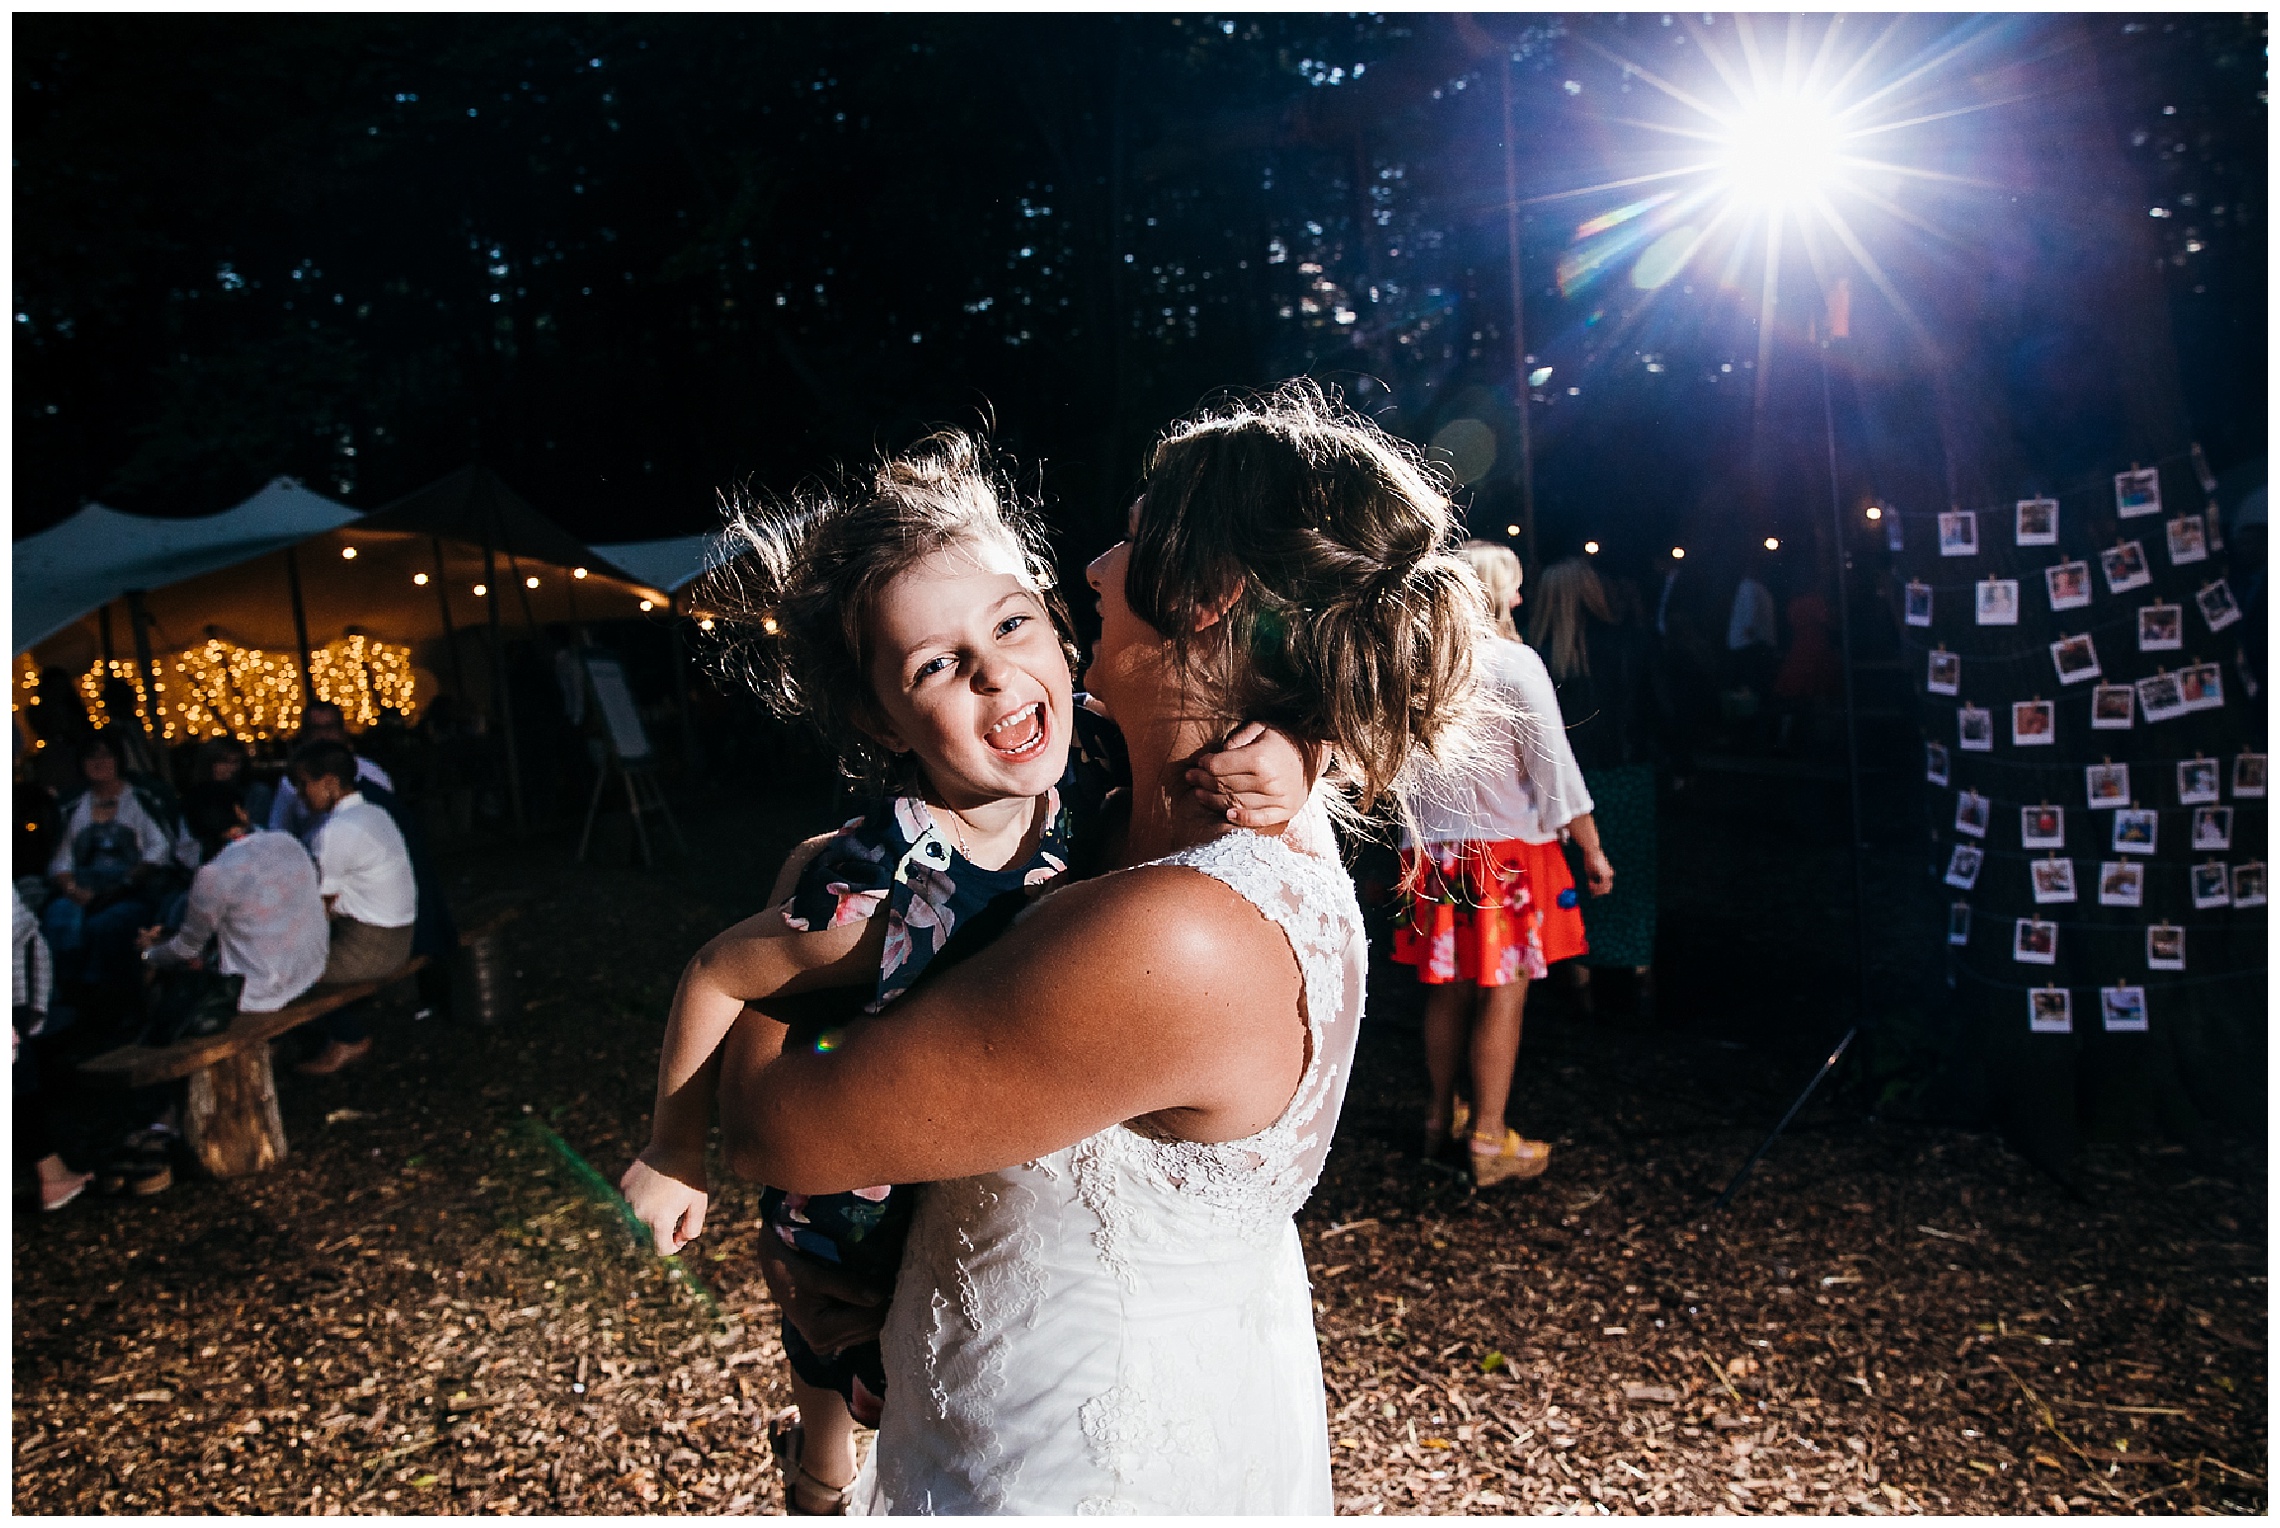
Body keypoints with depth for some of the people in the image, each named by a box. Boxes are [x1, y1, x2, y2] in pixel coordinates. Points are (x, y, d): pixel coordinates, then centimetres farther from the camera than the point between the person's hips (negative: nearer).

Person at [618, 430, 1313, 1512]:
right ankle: (817, 1480, 58)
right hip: (876, 1209, -4)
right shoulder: (879, 892, -37)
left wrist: (1286, 769, -33)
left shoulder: (1101, 764, -26)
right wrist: (675, 1158, -8)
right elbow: (717, 977, -21)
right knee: (844, 1386, 25)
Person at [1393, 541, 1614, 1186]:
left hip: (1433, 848, 5)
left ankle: (1443, 1118, 29)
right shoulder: (1514, 663, -12)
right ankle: (1489, 1141, 10)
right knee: (1502, 993, 3)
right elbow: (1554, 764, -10)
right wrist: (1592, 850, -3)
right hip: (1503, 847, -5)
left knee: (1447, 987, 16)